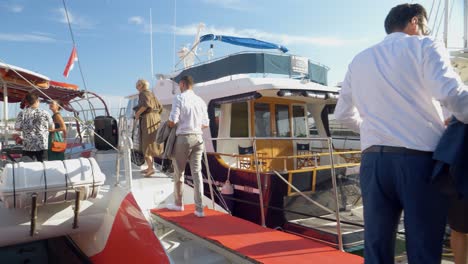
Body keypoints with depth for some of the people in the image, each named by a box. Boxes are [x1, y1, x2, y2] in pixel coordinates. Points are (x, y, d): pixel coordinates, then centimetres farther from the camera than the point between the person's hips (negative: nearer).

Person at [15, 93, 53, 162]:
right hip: (42, 146, 0)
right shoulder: (44, 113, -3)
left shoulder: (22, 113, -4)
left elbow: (17, 128, 1)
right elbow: (51, 126, 7)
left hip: (28, 146, 0)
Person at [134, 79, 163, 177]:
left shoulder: (143, 93, -6)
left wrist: (137, 113, -15)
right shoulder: (151, 94, 20)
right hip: (155, 119, 9)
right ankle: (150, 167, 18)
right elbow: (160, 107, 18)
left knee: (146, 144, -7)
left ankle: (151, 168, -12)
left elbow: (146, 104, -26)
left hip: (147, 119, -9)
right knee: (151, 143, 13)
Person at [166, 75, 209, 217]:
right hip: (198, 138, 4)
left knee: (179, 172, 12)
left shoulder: (179, 98, -7)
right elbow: (205, 124, 9)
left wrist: (169, 126, 7)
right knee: (197, 172, 6)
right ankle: (199, 208, 6)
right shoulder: (200, 101, 8)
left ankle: (178, 203, 26)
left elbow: (173, 120, -14)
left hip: (184, 137, -4)